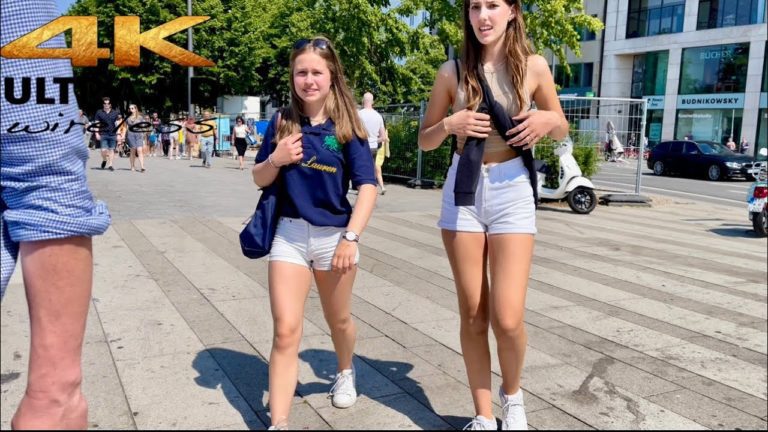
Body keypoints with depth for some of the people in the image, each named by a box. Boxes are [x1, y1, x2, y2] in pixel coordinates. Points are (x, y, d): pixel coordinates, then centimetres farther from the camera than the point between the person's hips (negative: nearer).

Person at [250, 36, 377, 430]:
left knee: (338, 320, 20)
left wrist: (351, 237, -22)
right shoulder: (282, 123, 0)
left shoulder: (346, 127, -7)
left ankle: (345, 374, 51)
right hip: (289, 234, 1)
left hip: (334, 234, -1)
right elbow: (259, 179, 8)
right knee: (286, 331, -6)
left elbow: (367, 186, -12)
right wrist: (276, 160, -14)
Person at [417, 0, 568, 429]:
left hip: (512, 191, -1)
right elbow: (425, 140, 9)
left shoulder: (534, 66, 2)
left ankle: (512, 394, 24)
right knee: (472, 314, 6)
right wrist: (450, 124, -11)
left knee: (508, 319, -8)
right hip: (464, 191, 1)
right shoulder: (453, 71, 4)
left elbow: (562, 130, 13)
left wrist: (547, 120, -9)